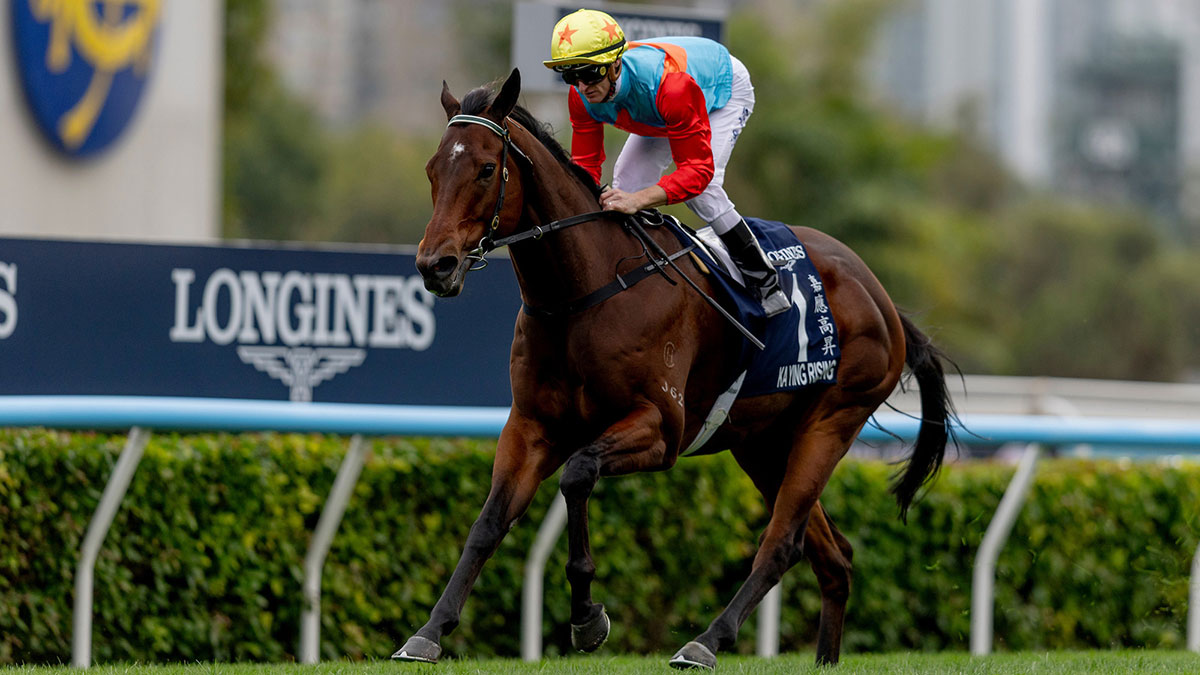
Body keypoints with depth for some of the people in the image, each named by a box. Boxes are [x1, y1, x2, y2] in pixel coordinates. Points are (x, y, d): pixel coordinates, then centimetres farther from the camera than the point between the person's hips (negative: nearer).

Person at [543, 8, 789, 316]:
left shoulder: (671, 84, -48)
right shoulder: (582, 97, -29)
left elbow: (698, 169, -48)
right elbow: (585, 164, -20)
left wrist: (638, 200, -62)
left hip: (726, 89, -7)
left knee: (700, 188, -25)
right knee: (626, 179, -6)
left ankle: (765, 281, -13)